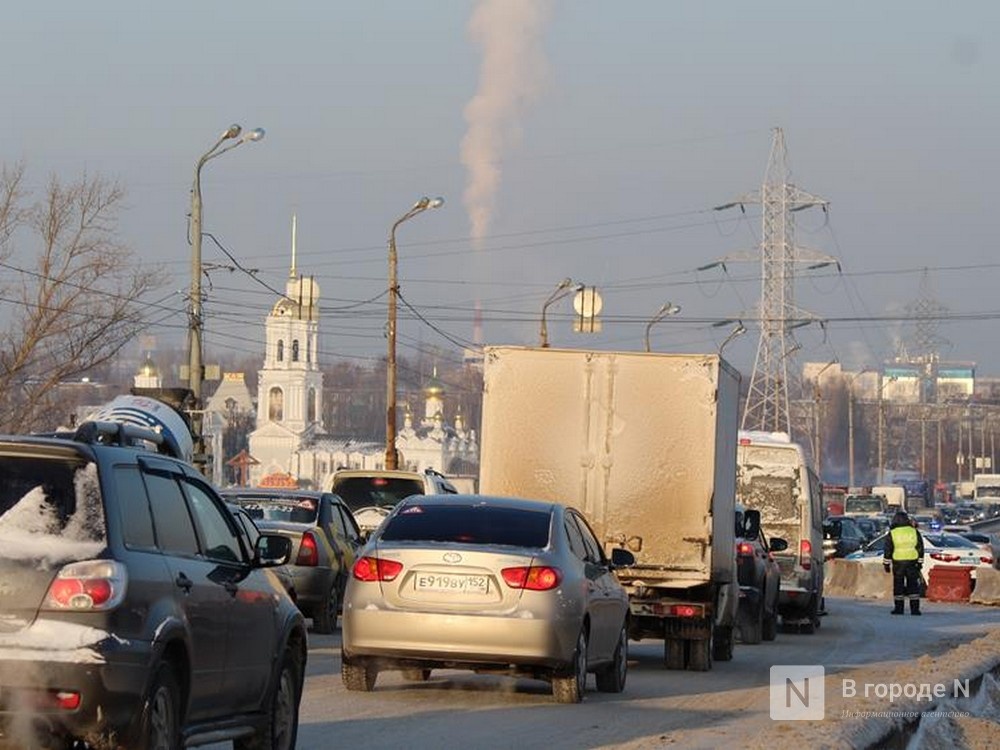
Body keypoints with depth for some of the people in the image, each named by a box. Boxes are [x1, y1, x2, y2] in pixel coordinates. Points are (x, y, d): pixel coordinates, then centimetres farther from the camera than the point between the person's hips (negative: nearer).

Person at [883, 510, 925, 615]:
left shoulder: (892, 533, -3)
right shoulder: (914, 532, 3)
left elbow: (888, 550, -1)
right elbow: (920, 548, 7)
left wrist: (886, 564, 7)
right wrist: (920, 562, 14)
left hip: (898, 563, -1)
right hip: (912, 562, 1)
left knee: (898, 585, 5)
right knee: (913, 585, 4)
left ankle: (898, 608, 5)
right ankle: (915, 609, 0)